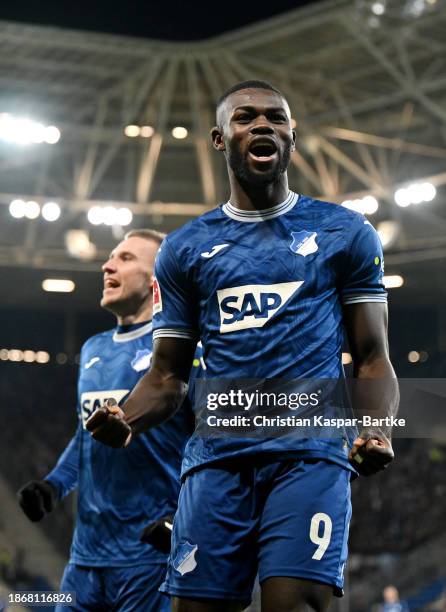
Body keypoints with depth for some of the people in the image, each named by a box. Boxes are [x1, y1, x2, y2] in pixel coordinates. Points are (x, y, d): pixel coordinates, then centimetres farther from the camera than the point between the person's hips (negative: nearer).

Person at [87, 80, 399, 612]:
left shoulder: (345, 233, 10)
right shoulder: (184, 248, 15)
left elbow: (372, 360, 8)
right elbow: (168, 374, 15)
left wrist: (376, 431, -13)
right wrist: (125, 420, -8)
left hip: (312, 451, -2)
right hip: (217, 457, 2)